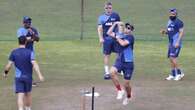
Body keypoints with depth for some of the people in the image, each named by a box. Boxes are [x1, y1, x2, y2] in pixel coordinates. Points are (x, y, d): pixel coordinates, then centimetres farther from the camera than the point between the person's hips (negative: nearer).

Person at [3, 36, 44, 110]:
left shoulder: (14, 52, -5)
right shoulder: (29, 52, -10)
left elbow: (9, 65, -5)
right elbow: (34, 64, -22)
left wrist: (5, 73, 14)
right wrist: (40, 75, -28)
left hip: (18, 77, 0)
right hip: (28, 77, 1)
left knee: (20, 96, -7)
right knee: (28, 94, 21)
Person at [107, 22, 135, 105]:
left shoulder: (130, 37, -8)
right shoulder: (120, 35, 10)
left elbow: (123, 43, -24)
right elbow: (109, 33, 16)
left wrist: (118, 38, -6)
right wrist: (114, 24, 8)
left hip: (128, 63, -4)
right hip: (119, 61, 4)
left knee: (126, 84, 3)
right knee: (112, 71, -29)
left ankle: (128, 97, 35)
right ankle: (119, 90, -11)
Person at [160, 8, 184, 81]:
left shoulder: (178, 22, -11)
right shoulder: (169, 22, 16)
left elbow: (181, 32, -15)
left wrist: (178, 42, -22)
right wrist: (164, 31, 3)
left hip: (176, 43, -9)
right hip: (171, 43, 9)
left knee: (173, 58, -16)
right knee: (171, 59, 9)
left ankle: (179, 73, -7)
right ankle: (173, 75, 16)